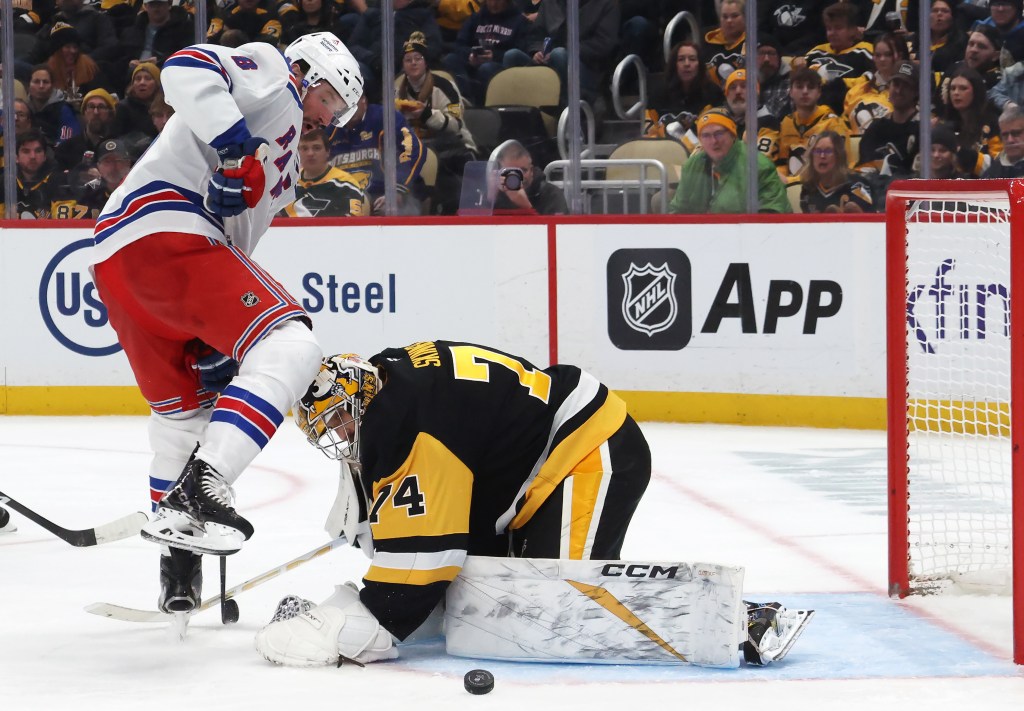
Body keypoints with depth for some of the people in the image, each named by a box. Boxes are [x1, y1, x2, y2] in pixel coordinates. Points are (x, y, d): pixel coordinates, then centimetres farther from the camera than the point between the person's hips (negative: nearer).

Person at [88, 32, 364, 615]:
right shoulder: (270, 74, 8)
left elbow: (234, 244, 29)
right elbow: (188, 70, -12)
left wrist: (213, 345, 19)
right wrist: (236, 147, -22)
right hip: (168, 234, -10)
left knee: (183, 407, 24)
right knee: (290, 348, -18)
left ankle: (177, 554, 30)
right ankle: (201, 485, -32)